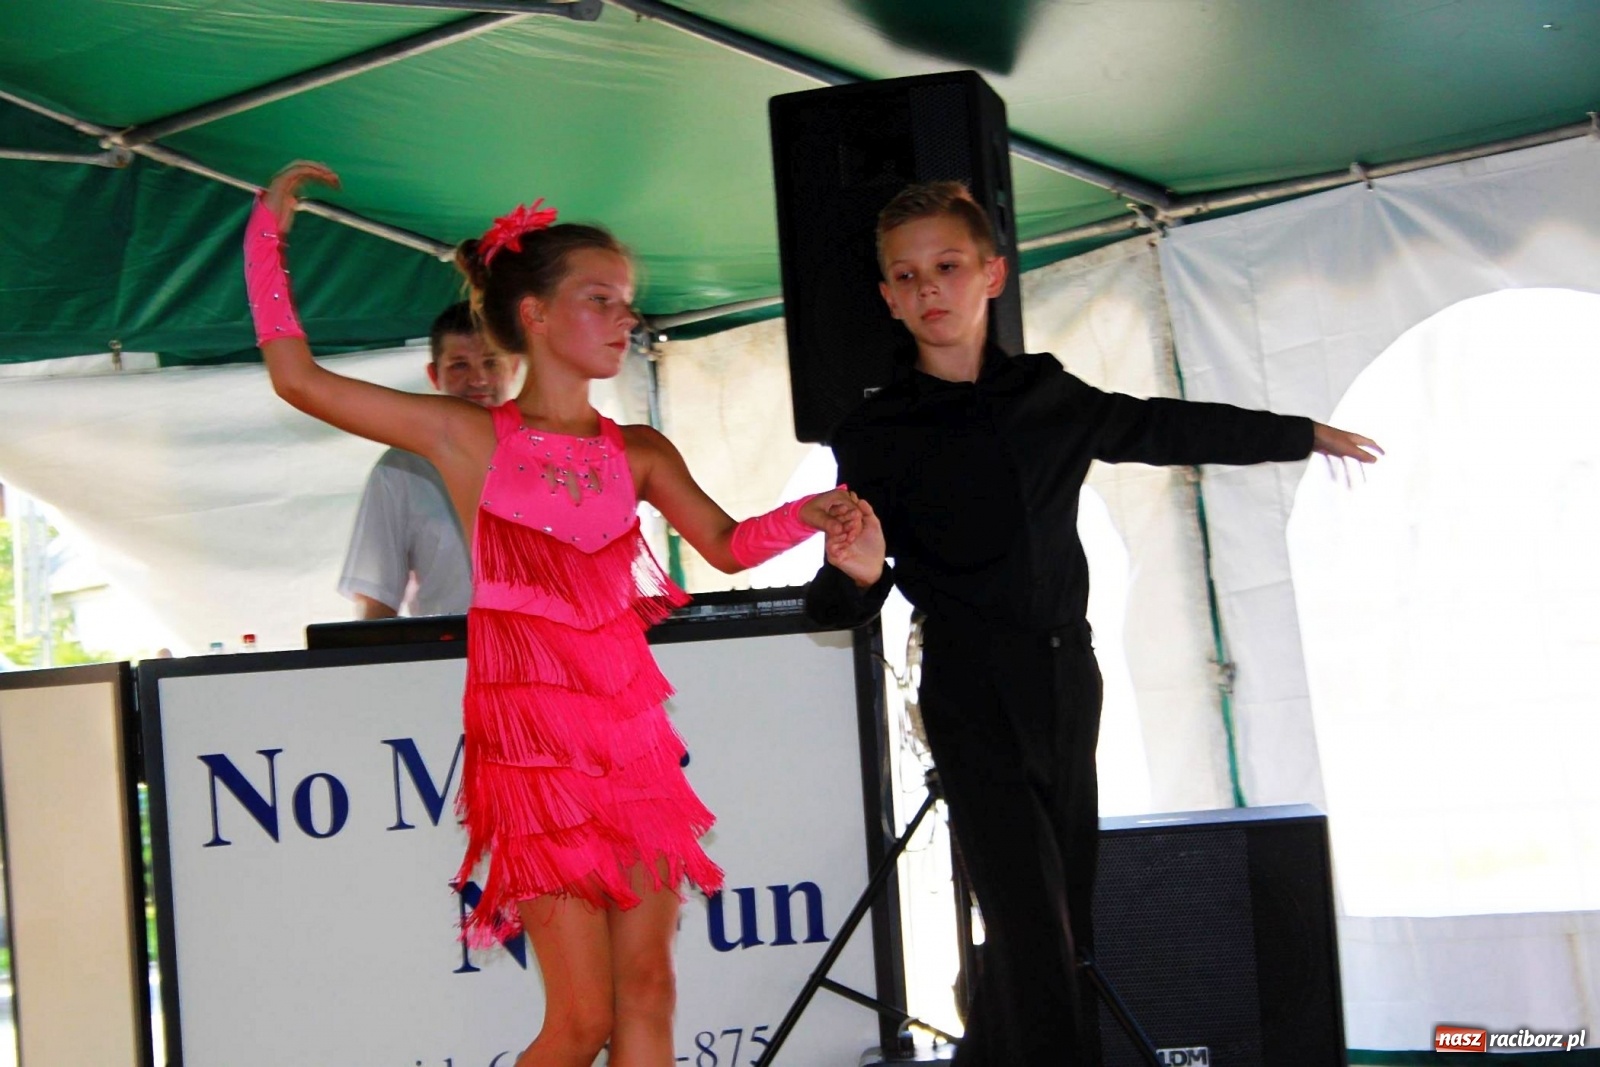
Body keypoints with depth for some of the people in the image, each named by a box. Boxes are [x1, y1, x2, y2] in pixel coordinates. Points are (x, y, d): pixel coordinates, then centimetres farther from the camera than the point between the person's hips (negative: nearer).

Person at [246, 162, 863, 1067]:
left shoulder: (638, 454, 10)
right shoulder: (470, 438, -2)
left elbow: (727, 545, 13)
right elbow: (298, 379, -3)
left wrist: (805, 516, -5)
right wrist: (270, 233, -1)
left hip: (631, 730, 5)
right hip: (534, 742, -4)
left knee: (648, 992, 4)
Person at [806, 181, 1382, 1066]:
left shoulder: (1045, 394, 8)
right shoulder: (874, 435, -3)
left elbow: (1164, 429, 24)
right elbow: (839, 605, -4)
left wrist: (1304, 435, 35)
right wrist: (854, 573, -29)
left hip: (1067, 688, 5)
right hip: (973, 706, -5)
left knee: (1065, 925, 9)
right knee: (1035, 937, -15)